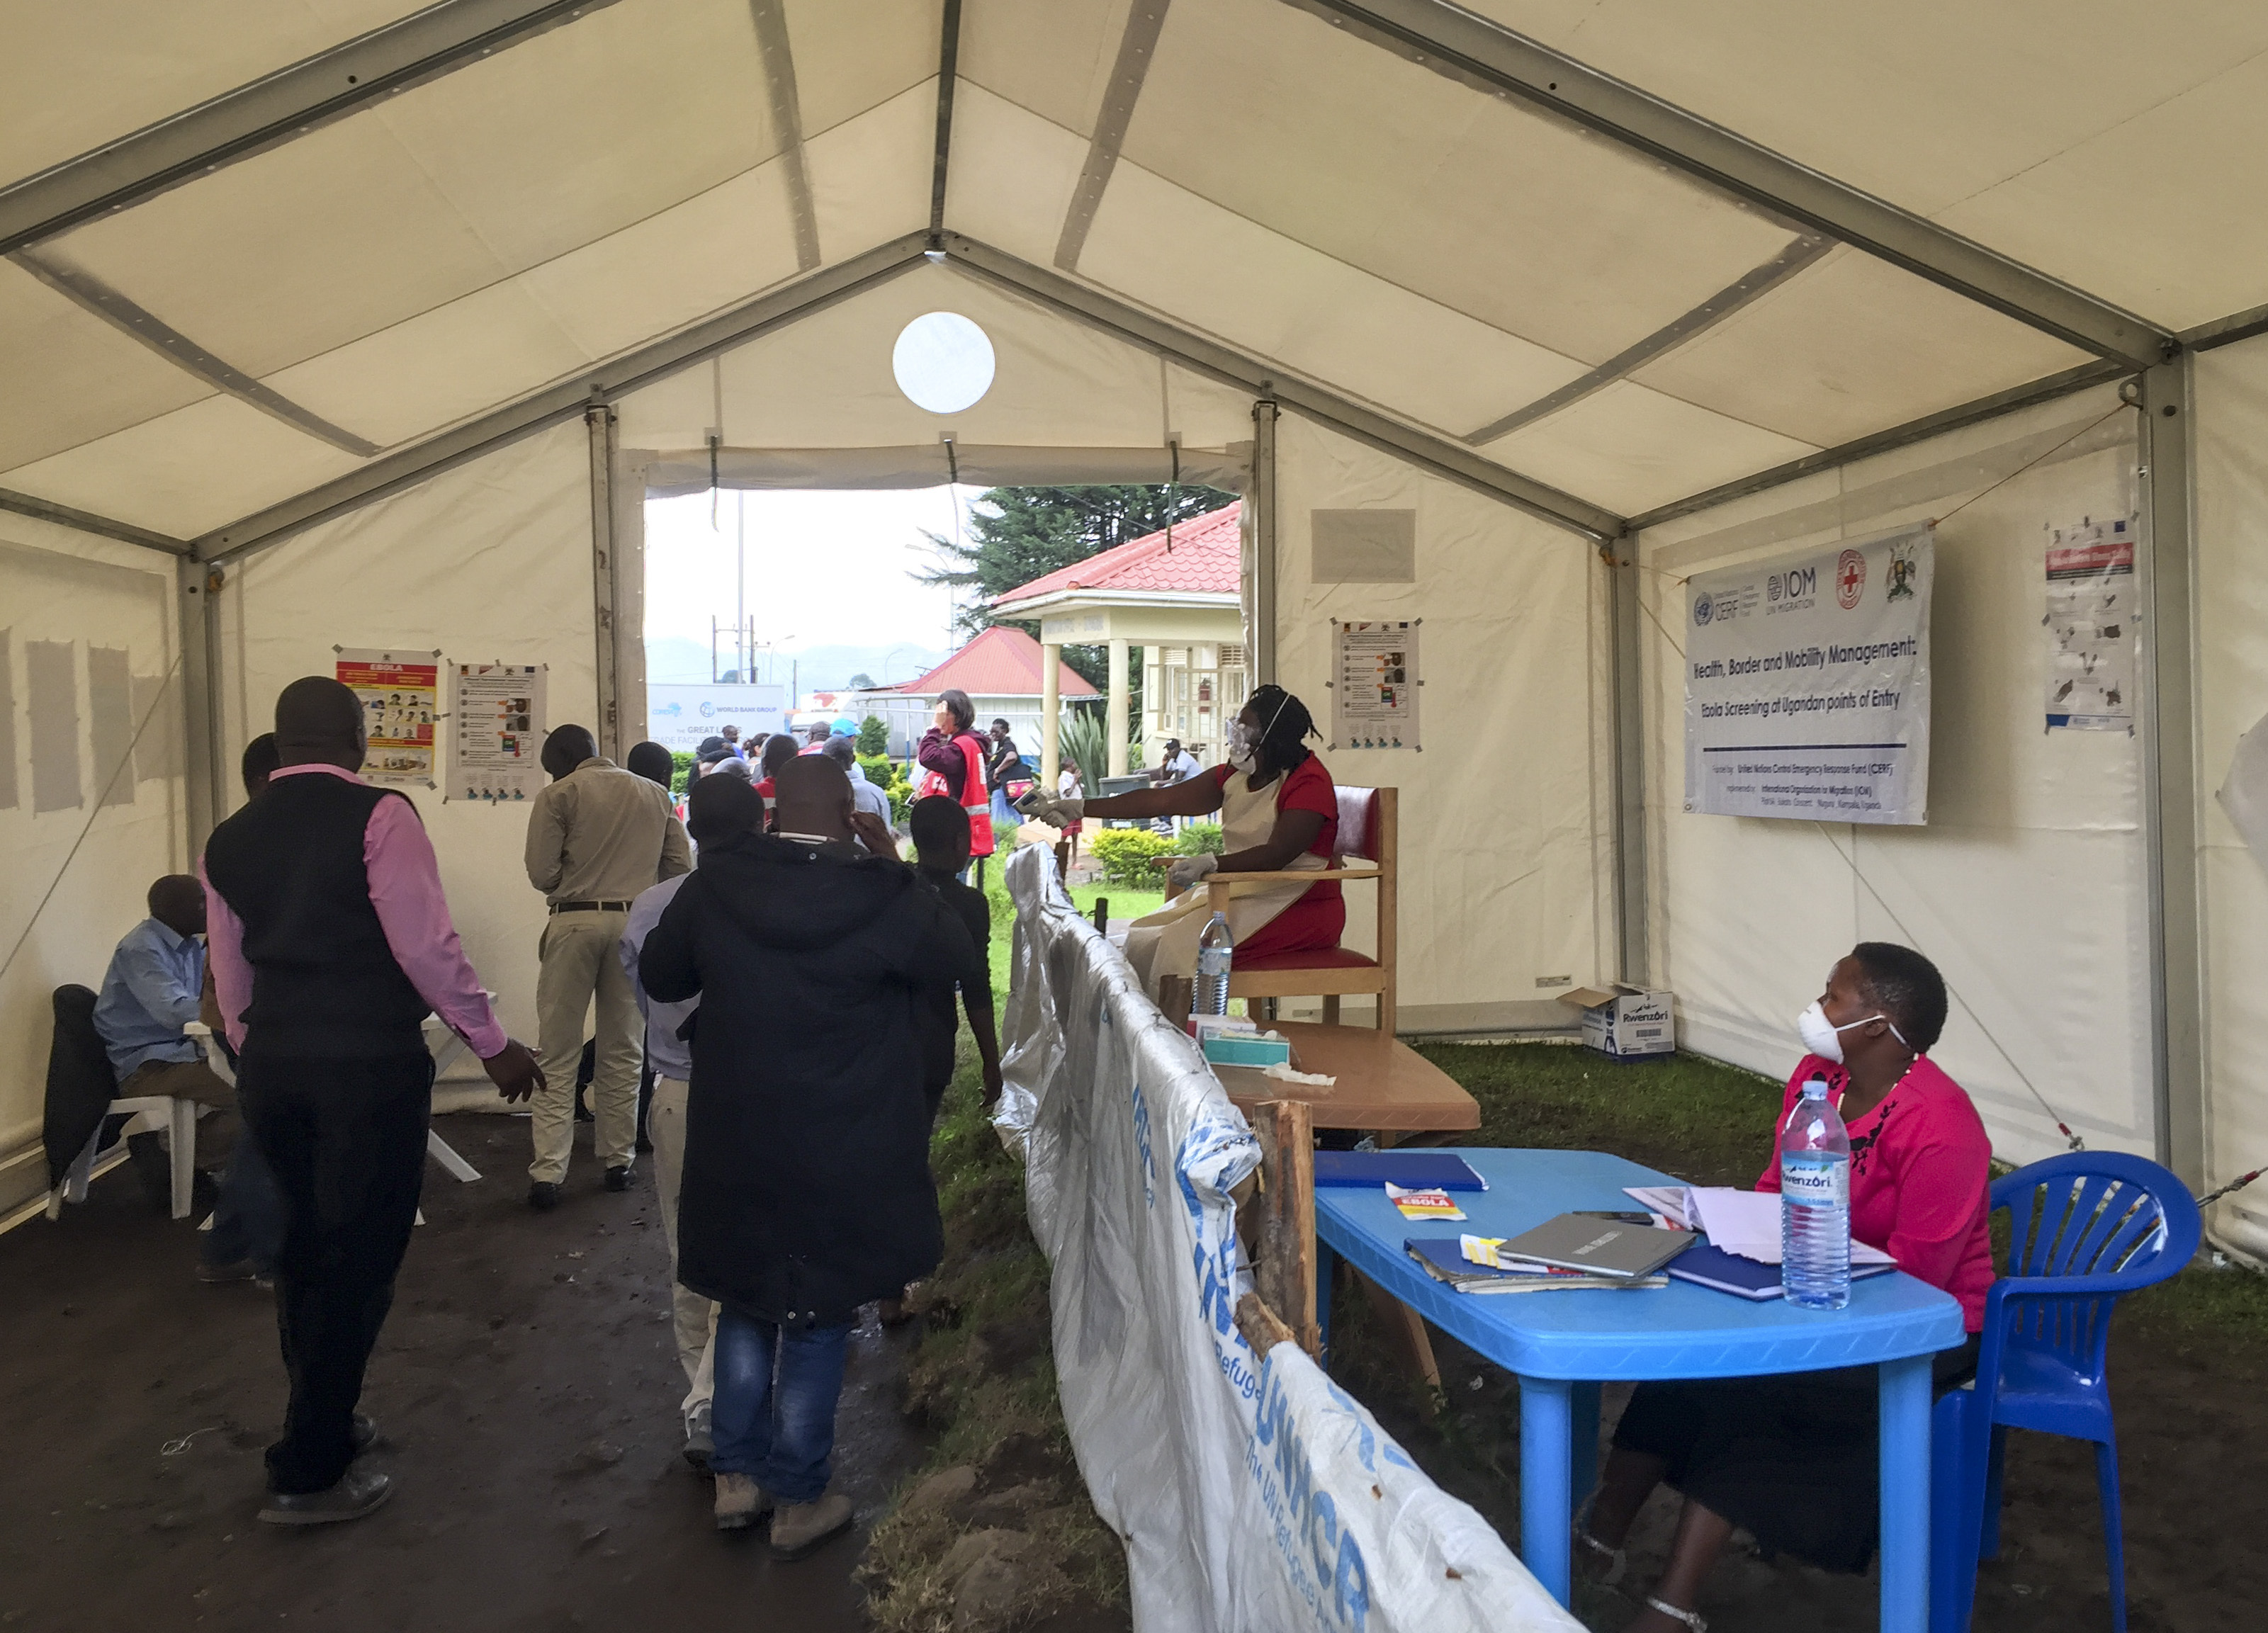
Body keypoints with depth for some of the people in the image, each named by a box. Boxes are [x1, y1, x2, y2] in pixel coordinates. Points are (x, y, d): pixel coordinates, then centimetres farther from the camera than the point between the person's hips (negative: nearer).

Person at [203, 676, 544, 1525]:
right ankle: (308, 1473, 11)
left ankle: (323, 1420, 37)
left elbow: (230, 981, 14)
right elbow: (426, 945, -16)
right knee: (355, 1259, 4)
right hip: (368, 1065, -6)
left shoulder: (228, 839, 9)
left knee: (305, 1248, 20)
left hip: (273, 1067, 7)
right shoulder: (378, 816, -11)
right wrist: (494, 1045, -8)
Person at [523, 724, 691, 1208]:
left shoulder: (557, 795, -1)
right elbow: (680, 863, 8)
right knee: (622, 1050, 13)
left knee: (558, 1053, 2)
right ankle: (619, 1160, 17)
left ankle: (548, 1173, -2)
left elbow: (542, 874, -6)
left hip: (575, 921, -3)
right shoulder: (655, 795, 10)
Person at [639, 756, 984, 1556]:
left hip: (734, 1151, 3)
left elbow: (658, 977, 6)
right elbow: (963, 963, -1)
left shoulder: (712, 888, -8)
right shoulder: (884, 899, -19)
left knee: (744, 1308, 22)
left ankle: (737, 1478, 32)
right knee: (816, 1323, 12)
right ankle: (799, 1500, 24)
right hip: (842, 1162, -3)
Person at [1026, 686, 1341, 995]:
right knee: (1141, 942, -5)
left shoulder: (1309, 783, -14)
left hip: (1299, 907, -8)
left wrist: (1211, 864, -40)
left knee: (1184, 947, -25)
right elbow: (1162, 800, 6)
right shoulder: (1235, 776, 10)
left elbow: (1277, 855, -26)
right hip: (1239, 893, 8)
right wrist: (1078, 809, 0)